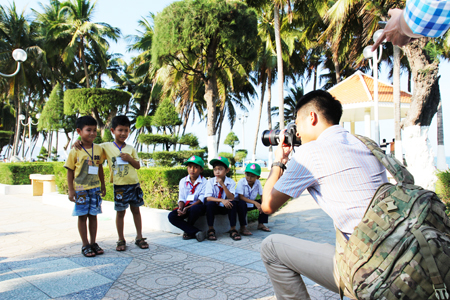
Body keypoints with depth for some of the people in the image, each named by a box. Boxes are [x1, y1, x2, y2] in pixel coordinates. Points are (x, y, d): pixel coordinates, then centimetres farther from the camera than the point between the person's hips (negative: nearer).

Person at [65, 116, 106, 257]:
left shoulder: (98, 149, 4)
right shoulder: (75, 151, -7)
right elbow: (70, 171, -3)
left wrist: (103, 186, 15)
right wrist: (71, 190, -7)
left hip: (95, 188, 3)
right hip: (80, 189, -3)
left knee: (93, 215, 10)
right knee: (82, 216, 5)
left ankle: (93, 243, 21)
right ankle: (85, 245, 15)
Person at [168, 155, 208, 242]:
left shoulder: (204, 182, -6)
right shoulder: (183, 181, 9)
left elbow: (201, 199, -13)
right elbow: (181, 198, 6)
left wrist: (187, 208, -23)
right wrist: (180, 208, -17)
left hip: (198, 206, -4)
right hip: (186, 206, 5)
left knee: (194, 209, -39)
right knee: (172, 216, -22)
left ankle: (189, 232, -9)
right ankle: (196, 232, -25)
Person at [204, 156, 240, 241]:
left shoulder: (231, 182, -10)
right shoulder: (211, 181, -12)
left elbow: (231, 198, -23)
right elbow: (208, 198, -21)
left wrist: (223, 185, -32)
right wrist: (222, 200, -34)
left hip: (226, 208, 1)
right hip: (215, 208, 0)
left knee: (233, 203, -28)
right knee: (210, 203, -31)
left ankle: (233, 229, -15)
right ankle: (210, 230, -15)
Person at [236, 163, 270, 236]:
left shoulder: (258, 182, -7)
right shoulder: (241, 182, -21)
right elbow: (240, 197, -27)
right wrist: (255, 203, -36)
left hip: (251, 204, 5)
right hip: (240, 204, -5)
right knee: (241, 203, -38)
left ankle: (261, 224, 0)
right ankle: (243, 227, -27)